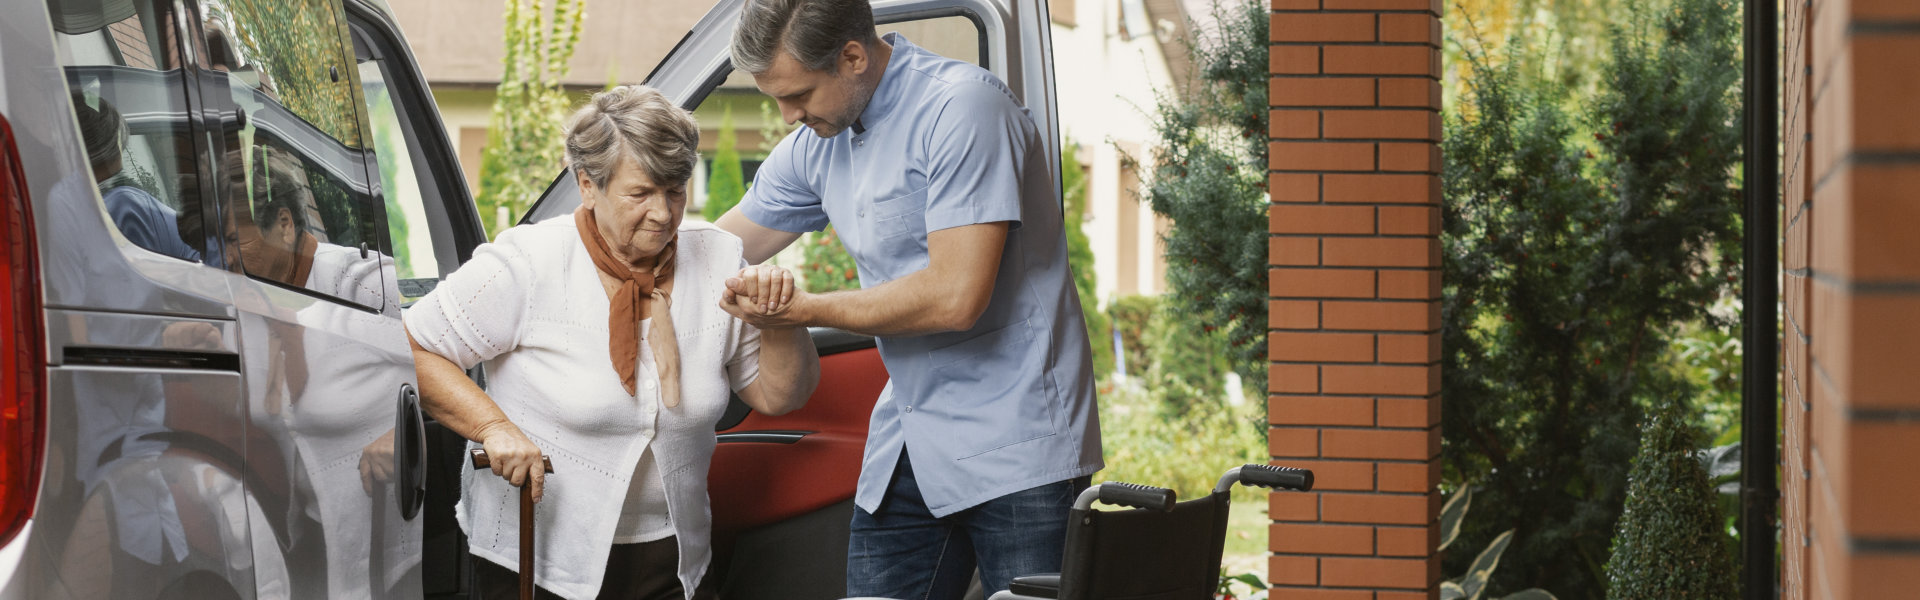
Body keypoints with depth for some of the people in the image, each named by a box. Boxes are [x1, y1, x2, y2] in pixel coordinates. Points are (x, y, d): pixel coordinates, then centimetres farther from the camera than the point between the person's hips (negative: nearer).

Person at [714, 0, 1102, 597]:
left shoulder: (962, 106, -16)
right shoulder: (818, 143, 9)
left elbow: (955, 295, -23)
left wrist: (804, 309, -13)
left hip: (1015, 451, -8)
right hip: (905, 447, 8)